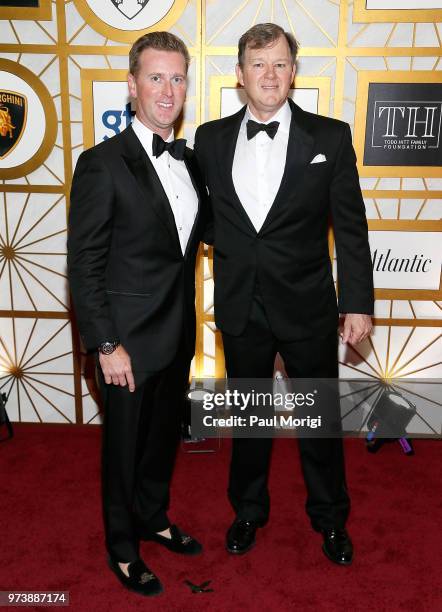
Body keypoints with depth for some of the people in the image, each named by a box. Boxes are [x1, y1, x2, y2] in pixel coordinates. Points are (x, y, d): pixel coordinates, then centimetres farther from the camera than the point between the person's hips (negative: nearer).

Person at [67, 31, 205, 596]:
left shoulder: (188, 158, 5)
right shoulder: (102, 164, -15)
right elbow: (84, 267, -15)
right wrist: (107, 346, -17)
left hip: (178, 335, 6)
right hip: (130, 339, -6)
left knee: (164, 435, 22)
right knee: (125, 445, 12)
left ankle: (154, 519, 47)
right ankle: (123, 549, 36)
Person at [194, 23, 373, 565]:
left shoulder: (330, 137, -5)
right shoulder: (211, 138, 1)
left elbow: (351, 227, -4)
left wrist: (358, 303, -6)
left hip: (307, 307, -1)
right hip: (240, 308, 2)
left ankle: (330, 516, 38)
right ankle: (248, 510, 41)